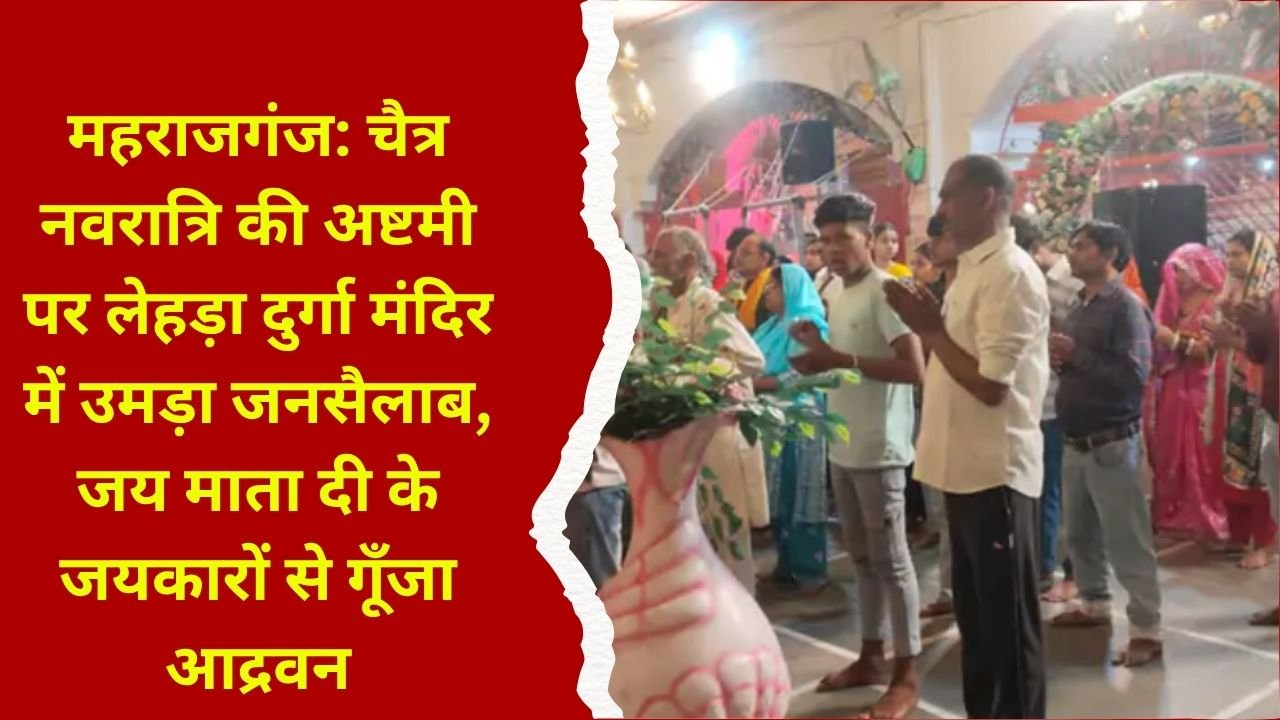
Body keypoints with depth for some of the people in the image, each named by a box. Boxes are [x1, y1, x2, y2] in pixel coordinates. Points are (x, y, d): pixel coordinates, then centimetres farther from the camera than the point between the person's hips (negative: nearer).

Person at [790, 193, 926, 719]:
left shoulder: (884, 289, -14)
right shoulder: (838, 295, 13)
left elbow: (914, 368, -21)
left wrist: (841, 359, -22)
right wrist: (820, 355, 2)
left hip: (879, 448, -8)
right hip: (842, 446, 9)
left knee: (891, 560, -1)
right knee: (861, 557, 15)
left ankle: (907, 675, 8)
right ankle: (871, 657, 27)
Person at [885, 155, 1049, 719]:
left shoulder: (1011, 274, -17)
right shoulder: (973, 268, 13)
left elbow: (992, 384, -22)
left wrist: (930, 330, -13)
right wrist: (930, 327, 1)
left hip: (995, 469, -10)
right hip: (967, 466, 10)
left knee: (1008, 618, 3)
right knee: (974, 609, 20)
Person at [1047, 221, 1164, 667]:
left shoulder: (1126, 306, -12)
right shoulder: (1081, 305, 13)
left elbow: (1135, 373, -23)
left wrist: (1076, 354, -20)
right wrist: (1060, 360, 2)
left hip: (1112, 443, -8)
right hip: (1075, 442, 8)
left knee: (1126, 540, -3)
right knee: (1080, 533, 16)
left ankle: (1146, 631, 5)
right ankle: (1094, 605, 32)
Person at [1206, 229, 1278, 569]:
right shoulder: (1230, 293, 13)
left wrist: (1235, 340, -20)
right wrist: (1217, 335, -2)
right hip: (1228, 387, 7)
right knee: (1230, 461, 9)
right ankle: (1238, 533, 19)